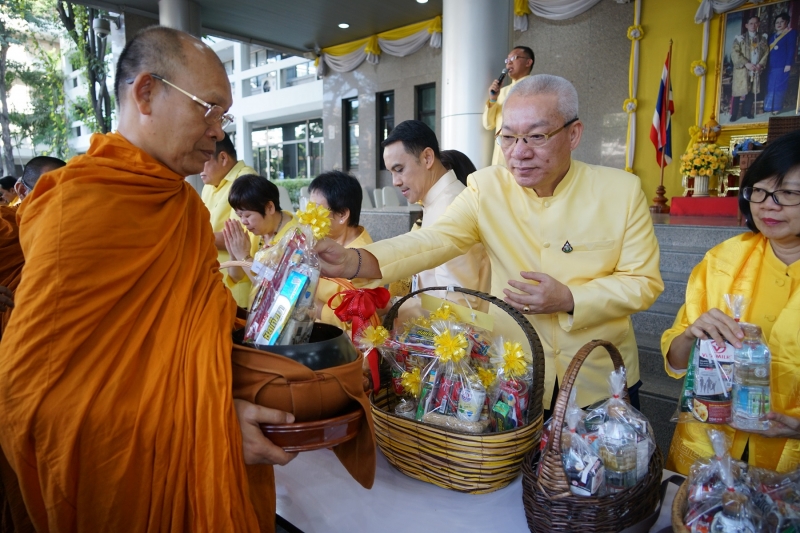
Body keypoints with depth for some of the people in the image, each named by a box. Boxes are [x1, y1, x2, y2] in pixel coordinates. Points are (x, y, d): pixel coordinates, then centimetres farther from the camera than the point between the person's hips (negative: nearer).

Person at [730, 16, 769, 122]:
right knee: (739, 92, -5)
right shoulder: (740, 38, 2)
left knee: (752, 92, 3)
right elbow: (734, 53, -8)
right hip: (742, 70, -3)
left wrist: (761, 64, -10)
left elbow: (766, 53, 9)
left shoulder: (762, 39, 13)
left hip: (756, 70, 3)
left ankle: (747, 112, 11)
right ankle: (734, 115, -1)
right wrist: (746, 64, -17)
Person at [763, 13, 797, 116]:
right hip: (771, 66, 6)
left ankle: (777, 108, 1)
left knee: (778, 87, -5)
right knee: (770, 87, 6)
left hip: (782, 66, -6)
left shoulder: (791, 32, -1)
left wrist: (788, 64, -17)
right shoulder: (773, 35, 19)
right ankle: (770, 107, 13)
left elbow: (791, 49, -9)